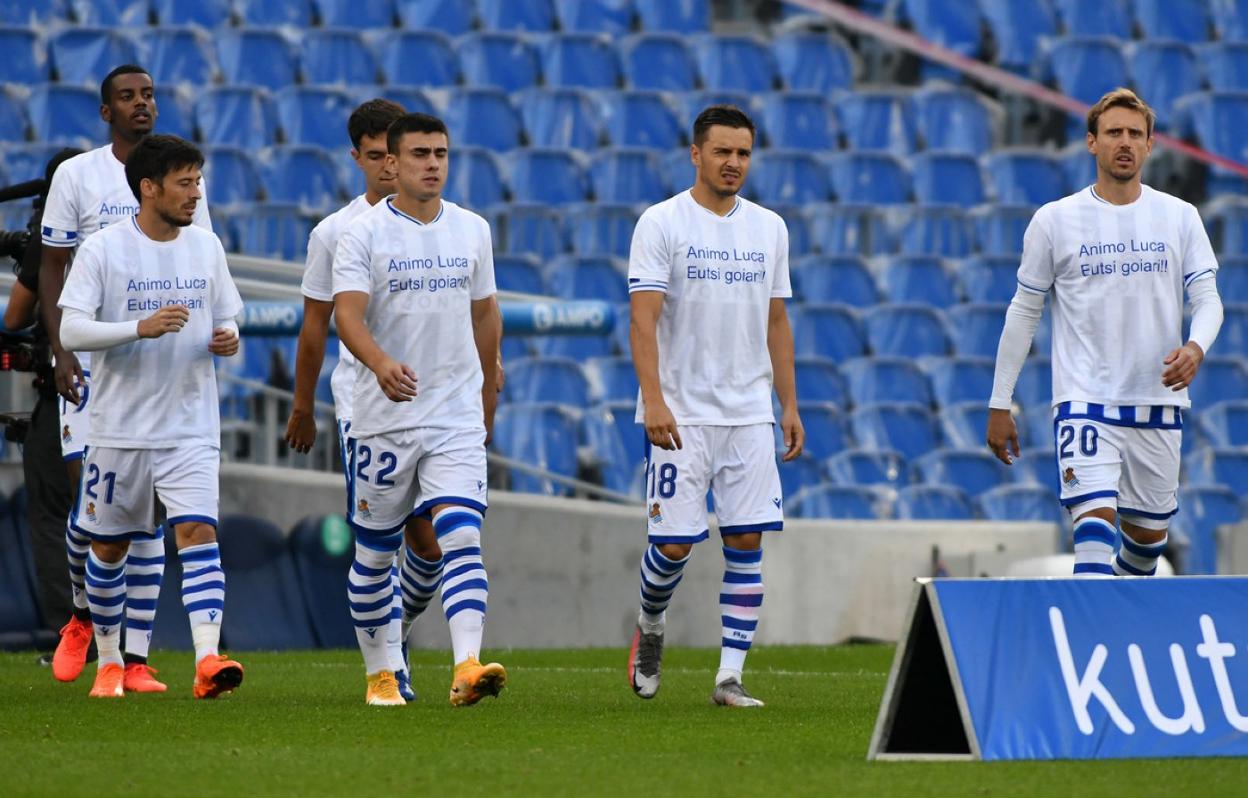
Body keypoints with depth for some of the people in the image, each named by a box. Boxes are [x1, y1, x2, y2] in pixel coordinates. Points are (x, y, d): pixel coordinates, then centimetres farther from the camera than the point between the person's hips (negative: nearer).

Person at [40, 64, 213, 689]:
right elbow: (52, 270, 3)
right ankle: (83, 615, 20)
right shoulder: (76, 175, 2)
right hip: (91, 355, -2)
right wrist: (60, 350, -8)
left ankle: (136, 658, 0)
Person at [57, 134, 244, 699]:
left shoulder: (206, 248, 7)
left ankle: (208, 660, -27)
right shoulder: (103, 249, -7)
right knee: (109, 545, 10)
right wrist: (142, 328, -26)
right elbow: (71, 331, -13)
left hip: (191, 427, 2)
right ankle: (108, 662, 28)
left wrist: (227, 339, -7)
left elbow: (226, 320, 17)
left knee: (198, 531, -16)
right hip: (119, 428, -2)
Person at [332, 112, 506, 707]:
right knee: (374, 552, 8)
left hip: (457, 418, 2)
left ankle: (467, 668, -27)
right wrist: (381, 363, -37)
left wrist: (487, 399, 23)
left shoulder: (472, 230, 8)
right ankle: (378, 672, 25)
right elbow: (348, 313, -17)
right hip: (383, 418, -1)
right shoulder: (363, 234, -5)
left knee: (461, 538, -16)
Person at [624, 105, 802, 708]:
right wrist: (653, 399, -22)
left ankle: (730, 676, 0)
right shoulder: (661, 224, -4)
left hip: (750, 415, 4)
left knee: (746, 542, -3)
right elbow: (643, 320, -11)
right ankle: (650, 626, 26)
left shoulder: (769, 228, 11)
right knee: (673, 544, -5)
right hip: (682, 414, -4)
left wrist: (789, 405, 11)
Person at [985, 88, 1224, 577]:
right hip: (1085, 403, -3)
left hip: (1159, 404, 3)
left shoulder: (1180, 217, 5)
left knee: (1149, 535, 10)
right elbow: (1024, 312, 6)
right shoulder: (1054, 221, 0)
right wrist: (999, 404, 5)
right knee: (1096, 521, -21)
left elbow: (1207, 298, 5)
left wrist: (1196, 347, -18)